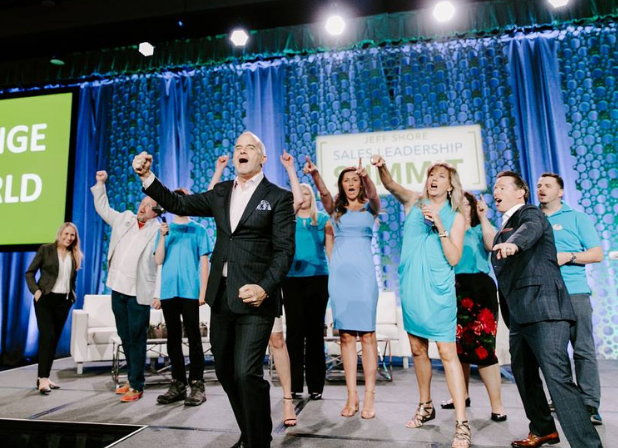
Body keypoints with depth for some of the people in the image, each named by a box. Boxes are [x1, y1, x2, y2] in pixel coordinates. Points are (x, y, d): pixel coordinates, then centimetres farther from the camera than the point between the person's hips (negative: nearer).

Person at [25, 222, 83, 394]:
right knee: (47, 336, -12)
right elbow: (30, 272, -2)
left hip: (64, 301, 4)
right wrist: (35, 290, -13)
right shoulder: (45, 249, -2)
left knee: (55, 339, 8)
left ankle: (44, 376, 17)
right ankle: (42, 378, -8)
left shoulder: (75, 256, 10)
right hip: (45, 299, -4)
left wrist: (73, 295, 5)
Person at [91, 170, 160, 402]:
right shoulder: (124, 218, 10)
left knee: (137, 339, 0)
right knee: (125, 337, 15)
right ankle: (132, 377, 28)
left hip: (139, 292, -6)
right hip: (118, 288, 6)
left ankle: (136, 386, 9)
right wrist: (101, 184, 18)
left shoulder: (158, 231, -7)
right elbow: (103, 208, 24)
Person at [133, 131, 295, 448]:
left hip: (255, 296, -6)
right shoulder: (221, 193, 13)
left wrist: (265, 287, -21)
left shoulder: (279, 197, -3)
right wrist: (146, 176, 0)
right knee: (225, 371, 14)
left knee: (246, 372, -12)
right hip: (222, 296, 6)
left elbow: (285, 250, -9)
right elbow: (178, 204, 12)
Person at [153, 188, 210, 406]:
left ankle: (197, 385, 6)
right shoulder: (164, 229, 13)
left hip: (190, 290, -3)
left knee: (193, 337, -1)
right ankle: (178, 384, 19)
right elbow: (159, 261, 5)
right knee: (173, 338, 9)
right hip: (168, 291, 4)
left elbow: (203, 261, 0)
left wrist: (203, 291, -7)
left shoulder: (198, 229, 5)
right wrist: (162, 237, -9)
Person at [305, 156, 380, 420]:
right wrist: (314, 174, -28)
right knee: (346, 334, 3)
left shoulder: (369, 207, 9)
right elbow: (323, 192, -8)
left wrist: (366, 176, -35)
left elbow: (373, 194, -14)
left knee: (366, 333, -2)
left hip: (363, 271, -2)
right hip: (339, 271, 2)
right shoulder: (336, 208, 13)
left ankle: (369, 395, 5)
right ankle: (351, 395, 10)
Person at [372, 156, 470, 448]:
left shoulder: (456, 217, 1)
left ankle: (462, 423, 2)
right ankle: (426, 406, 31)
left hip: (438, 291, -3)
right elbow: (390, 185, -9)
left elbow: (454, 258, -7)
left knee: (447, 352, -6)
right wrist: (381, 167, -30)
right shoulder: (414, 203, 7)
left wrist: (439, 225, -16)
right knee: (418, 349, 13)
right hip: (411, 288, 3)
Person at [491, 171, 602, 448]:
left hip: (543, 308, -9)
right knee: (523, 373, 16)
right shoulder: (505, 228, 21)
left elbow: (530, 230, -28)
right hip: (519, 312, 9)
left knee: (557, 376, -15)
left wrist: (513, 243, -48)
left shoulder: (530, 213, -3)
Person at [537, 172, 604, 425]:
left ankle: (590, 406, 6)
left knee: (583, 350, -1)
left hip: (574, 293, -3)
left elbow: (597, 254, 2)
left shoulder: (576, 217, 7)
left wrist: (568, 256, -12)